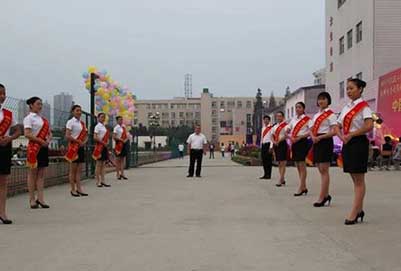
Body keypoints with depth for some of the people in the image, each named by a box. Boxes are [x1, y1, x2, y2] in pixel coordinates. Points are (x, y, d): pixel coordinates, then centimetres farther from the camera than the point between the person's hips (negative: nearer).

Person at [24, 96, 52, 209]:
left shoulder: (43, 119, 17)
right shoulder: (29, 118, -5)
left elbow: (49, 132, 19)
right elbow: (27, 134, -16)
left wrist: (48, 140, -2)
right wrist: (41, 141, -18)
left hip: (44, 147, 7)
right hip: (34, 148, -7)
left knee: (41, 174, 6)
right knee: (33, 173, -1)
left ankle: (40, 198, 8)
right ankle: (32, 200, 4)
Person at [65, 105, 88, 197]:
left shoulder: (82, 123, 13)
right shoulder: (70, 122, -8)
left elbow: (86, 135, 15)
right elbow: (67, 136, -16)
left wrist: (84, 142, -5)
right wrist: (78, 141, -17)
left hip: (81, 147, 7)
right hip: (73, 147, -7)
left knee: (79, 169, 7)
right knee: (73, 169, -1)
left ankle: (79, 188, 10)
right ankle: (73, 189, 5)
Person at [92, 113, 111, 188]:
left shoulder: (104, 126, 15)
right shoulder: (97, 126, -9)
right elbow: (95, 137, -18)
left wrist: (106, 142, 6)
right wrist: (103, 142, -18)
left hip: (104, 146, 8)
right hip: (99, 146, -8)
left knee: (103, 164, 9)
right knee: (99, 164, -4)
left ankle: (102, 181, 12)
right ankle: (98, 182, 0)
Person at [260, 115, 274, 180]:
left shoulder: (271, 128, -8)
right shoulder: (263, 128, 17)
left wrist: (271, 147, -18)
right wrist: (261, 145, 18)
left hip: (268, 144, -8)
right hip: (263, 145, 8)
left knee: (269, 160, -4)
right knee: (264, 160, 9)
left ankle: (268, 175, 1)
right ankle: (265, 174, 16)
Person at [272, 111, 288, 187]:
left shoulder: (285, 125, -6)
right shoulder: (275, 126, 17)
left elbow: (285, 135, -15)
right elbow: (272, 135, 15)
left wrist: (278, 141, -20)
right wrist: (274, 142, -4)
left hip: (282, 144, -8)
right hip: (276, 145, 8)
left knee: (282, 163, -8)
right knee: (279, 163, 12)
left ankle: (280, 181, -11)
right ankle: (283, 179, 20)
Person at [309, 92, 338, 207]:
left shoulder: (330, 114, -5)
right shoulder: (316, 115, 18)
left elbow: (335, 131, -14)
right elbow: (311, 130, 17)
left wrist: (320, 137, -18)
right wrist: (313, 136, -6)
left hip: (325, 142, -8)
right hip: (316, 143, 8)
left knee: (324, 170, -8)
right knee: (321, 170, 9)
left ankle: (321, 198, -8)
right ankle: (326, 195, 18)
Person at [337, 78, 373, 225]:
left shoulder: (364, 107, -8)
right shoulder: (346, 107, 14)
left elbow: (369, 126, -22)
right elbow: (338, 126, 16)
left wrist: (351, 135, -18)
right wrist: (342, 136, -4)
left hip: (359, 143, -8)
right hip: (347, 144, 8)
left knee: (359, 180, -3)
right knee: (354, 179, 12)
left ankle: (354, 213, -1)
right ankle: (359, 210, 20)